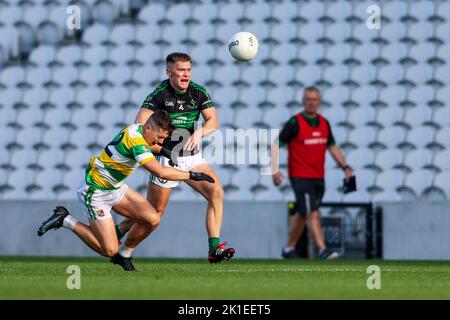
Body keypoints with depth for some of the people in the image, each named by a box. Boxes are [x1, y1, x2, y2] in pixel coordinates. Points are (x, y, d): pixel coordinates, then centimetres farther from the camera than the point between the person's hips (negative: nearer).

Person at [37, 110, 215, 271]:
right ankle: (65, 220, 5)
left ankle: (124, 255, 17)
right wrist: (191, 175, -30)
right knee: (109, 250, -10)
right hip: (96, 192, -10)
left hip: (116, 188, 10)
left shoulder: (137, 130, -2)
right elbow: (160, 172, -39)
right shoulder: (135, 140, -31)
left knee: (152, 219, -5)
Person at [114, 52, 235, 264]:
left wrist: (199, 133, -24)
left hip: (192, 158, 4)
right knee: (154, 212, 1)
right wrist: (161, 150, -26)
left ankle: (215, 248, -18)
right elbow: (139, 127, -17)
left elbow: (213, 121, -3)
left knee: (216, 193, -16)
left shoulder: (198, 92, 1)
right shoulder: (159, 94, -12)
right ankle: (114, 234, 24)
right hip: (167, 159, -4)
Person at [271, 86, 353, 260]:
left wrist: (345, 167, 5)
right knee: (312, 214, -15)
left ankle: (289, 249, 27)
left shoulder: (324, 123, 8)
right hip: (300, 178, -6)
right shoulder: (295, 123, -10)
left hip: (318, 178, 7)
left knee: (302, 215, 15)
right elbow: (275, 144, -9)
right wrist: (274, 170, -16)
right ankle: (323, 250, -21)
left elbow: (332, 147, 17)